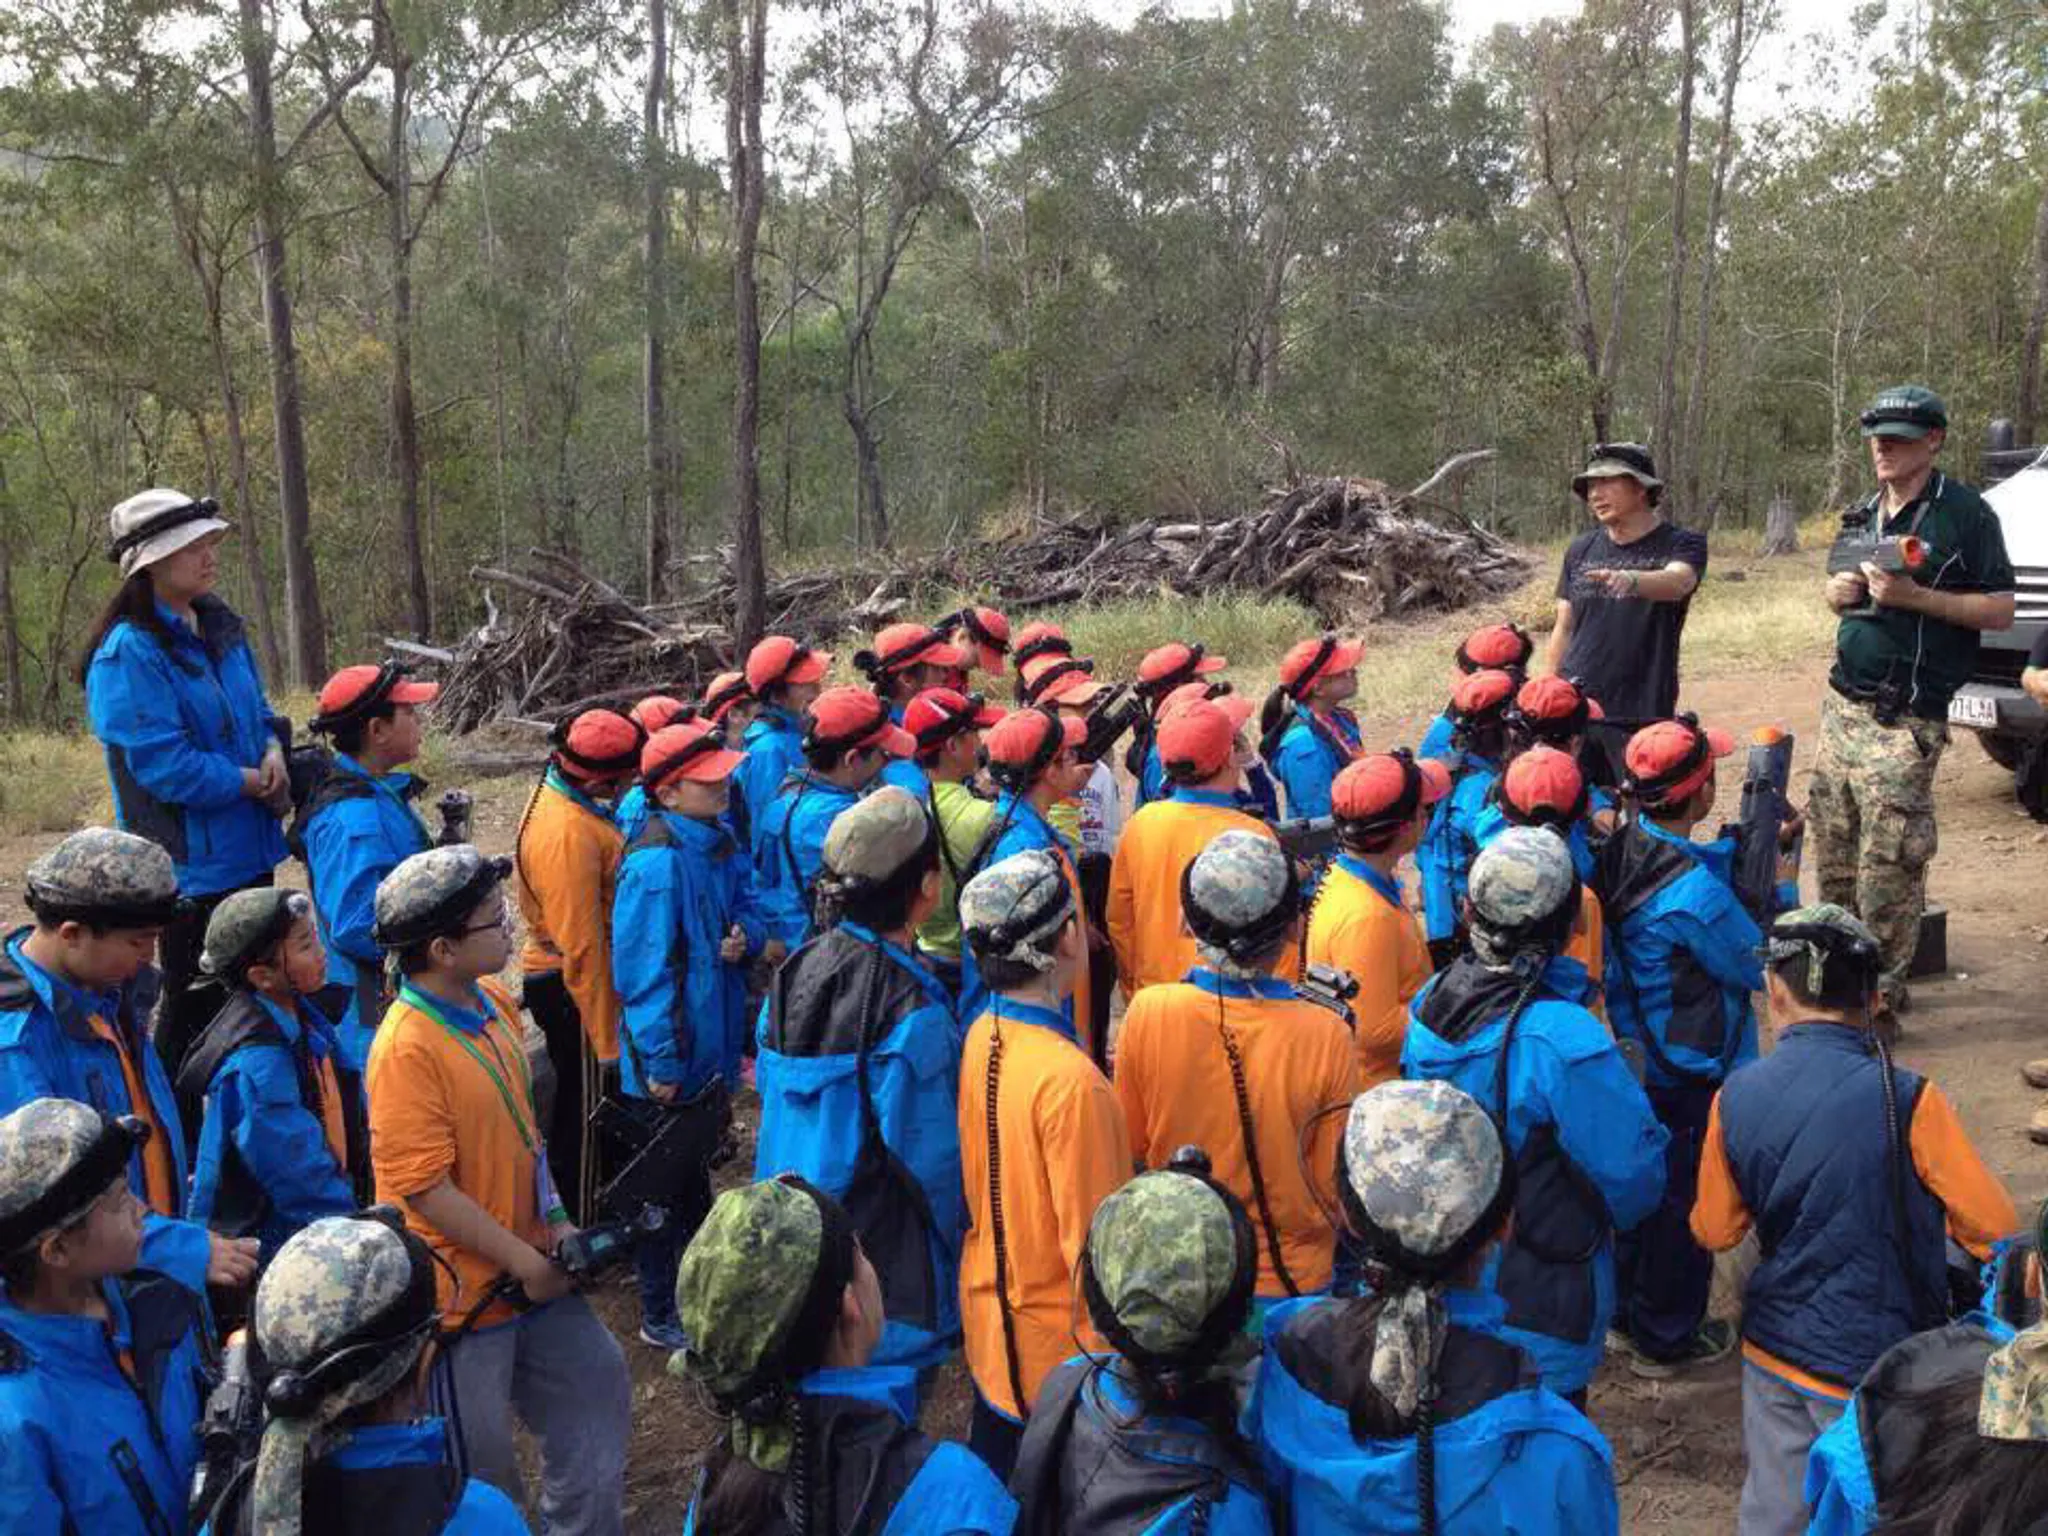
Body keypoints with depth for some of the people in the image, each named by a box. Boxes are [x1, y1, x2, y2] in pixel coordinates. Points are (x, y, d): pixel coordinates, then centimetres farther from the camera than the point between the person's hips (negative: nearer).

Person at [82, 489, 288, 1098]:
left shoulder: (218, 624, 7)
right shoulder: (129, 652, -19)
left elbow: (256, 707, 18)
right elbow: (163, 763, -23)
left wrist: (273, 749, -3)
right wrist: (252, 781, -16)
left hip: (249, 849, 8)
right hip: (191, 860, -8)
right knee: (194, 1006, 4)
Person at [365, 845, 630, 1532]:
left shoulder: (495, 1001, 1)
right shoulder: (407, 1048, -24)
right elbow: (424, 1187, -24)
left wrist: (554, 1220, 3)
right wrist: (524, 1262, -17)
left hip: (532, 1267, 8)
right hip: (460, 1290, -8)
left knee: (597, 1385, 19)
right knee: (481, 1470, 9)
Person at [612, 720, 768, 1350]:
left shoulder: (720, 840, 3)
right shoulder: (657, 863, -24)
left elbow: (746, 910, 12)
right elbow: (642, 972, -24)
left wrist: (744, 936, -12)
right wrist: (662, 1064, -22)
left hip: (713, 1047, 8)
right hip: (670, 1064, -8)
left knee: (694, 1173, 24)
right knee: (670, 1189, 8)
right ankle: (660, 1317, 24)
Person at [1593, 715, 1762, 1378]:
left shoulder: (1622, 848, -7)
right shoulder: (1695, 893, -31)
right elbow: (1760, 968, -17)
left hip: (1634, 1058, 8)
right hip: (1693, 1074, -8)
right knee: (1687, 1200, 11)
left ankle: (1627, 1311, 41)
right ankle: (1665, 1340, 28)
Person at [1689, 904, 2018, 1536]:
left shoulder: (1736, 1098, -9)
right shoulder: (1909, 1102, -21)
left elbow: (1713, 1230, 3)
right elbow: (1998, 1233, -13)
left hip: (1771, 1355, 4)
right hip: (1873, 1370, -4)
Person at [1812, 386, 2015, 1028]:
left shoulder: (1964, 513, -6)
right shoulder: (1864, 516, 16)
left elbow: (2000, 611, -9)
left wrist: (1914, 596, -20)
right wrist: (1838, 591, 3)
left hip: (1904, 721, -7)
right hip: (1842, 705, 7)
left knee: (1889, 866, -6)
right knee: (1832, 852, 10)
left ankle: (1883, 994, 4)